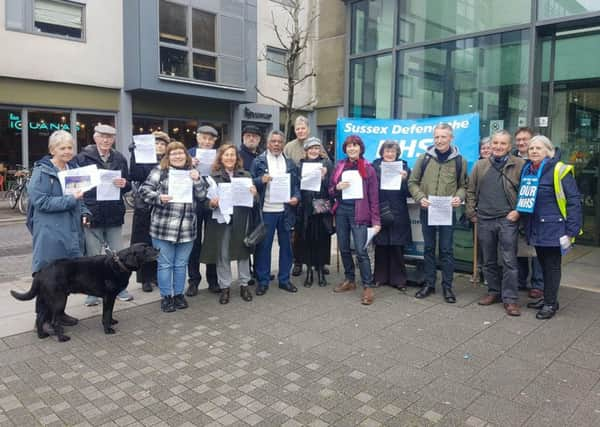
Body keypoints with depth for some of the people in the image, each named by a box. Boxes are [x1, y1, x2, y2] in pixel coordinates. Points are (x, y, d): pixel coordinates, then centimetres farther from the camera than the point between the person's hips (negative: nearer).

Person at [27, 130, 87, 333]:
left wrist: (84, 213, 5)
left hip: (71, 232, 6)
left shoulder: (74, 168, 12)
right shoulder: (42, 171, -8)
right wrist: (70, 200, -21)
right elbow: (40, 201, -16)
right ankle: (44, 316, 13)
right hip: (50, 233, -6)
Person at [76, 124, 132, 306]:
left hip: (114, 214, 3)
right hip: (91, 214, -3)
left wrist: (124, 184, -12)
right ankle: (93, 292, 18)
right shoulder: (83, 157, -2)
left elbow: (128, 186, 12)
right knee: (93, 256, 5)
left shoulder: (120, 159, 9)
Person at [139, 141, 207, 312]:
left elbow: (202, 196, 5)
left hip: (186, 228, 3)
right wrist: (159, 197, -19)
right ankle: (166, 296, 18)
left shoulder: (193, 172, 11)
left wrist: (197, 180, -11)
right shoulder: (159, 170, 1)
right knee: (165, 264, 5)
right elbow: (144, 189, -3)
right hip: (164, 227, -3)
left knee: (181, 264, 13)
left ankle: (179, 294, 26)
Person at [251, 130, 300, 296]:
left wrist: (296, 197, -7)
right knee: (263, 246, 3)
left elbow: (296, 184, 11)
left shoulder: (290, 163, 11)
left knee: (286, 245, 10)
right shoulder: (258, 161, 1)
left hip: (285, 210, 3)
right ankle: (263, 281, 14)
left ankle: (284, 279, 22)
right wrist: (261, 180, -20)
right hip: (266, 210, -3)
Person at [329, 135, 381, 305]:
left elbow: (374, 196, -4)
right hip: (341, 211, 5)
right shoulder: (339, 166, 9)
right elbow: (331, 191, 13)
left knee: (361, 250, -9)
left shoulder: (368, 168, -2)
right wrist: (338, 187, -10)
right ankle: (349, 280, 27)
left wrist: (376, 220, -9)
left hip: (358, 212, -5)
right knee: (344, 248, 11)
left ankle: (368, 287, -2)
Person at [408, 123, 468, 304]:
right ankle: (429, 284, 22)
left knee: (447, 250, 4)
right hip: (427, 211, 1)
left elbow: (463, 185, 9)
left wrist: (459, 197, -11)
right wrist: (420, 197, -10)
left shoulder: (459, 160, 2)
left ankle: (447, 286, 16)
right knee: (429, 248, 11)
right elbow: (413, 182, 6)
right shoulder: (424, 158, 1)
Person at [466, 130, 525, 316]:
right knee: (488, 260, 13)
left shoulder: (520, 165, -1)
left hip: (508, 220, -4)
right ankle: (494, 292, 27)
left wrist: (518, 211, -8)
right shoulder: (480, 165, 10)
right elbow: (471, 191, 15)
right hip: (484, 220, 4)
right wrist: (471, 212, 8)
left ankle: (510, 299, 5)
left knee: (509, 261, -3)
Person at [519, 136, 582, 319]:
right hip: (535, 229, 6)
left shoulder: (559, 170, -11)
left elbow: (574, 201, -13)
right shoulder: (527, 170, 8)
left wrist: (571, 231, -16)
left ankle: (550, 303, 16)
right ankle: (547, 298, 30)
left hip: (553, 228, -6)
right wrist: (526, 227, 13)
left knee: (552, 266, 4)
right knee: (544, 265, 17)